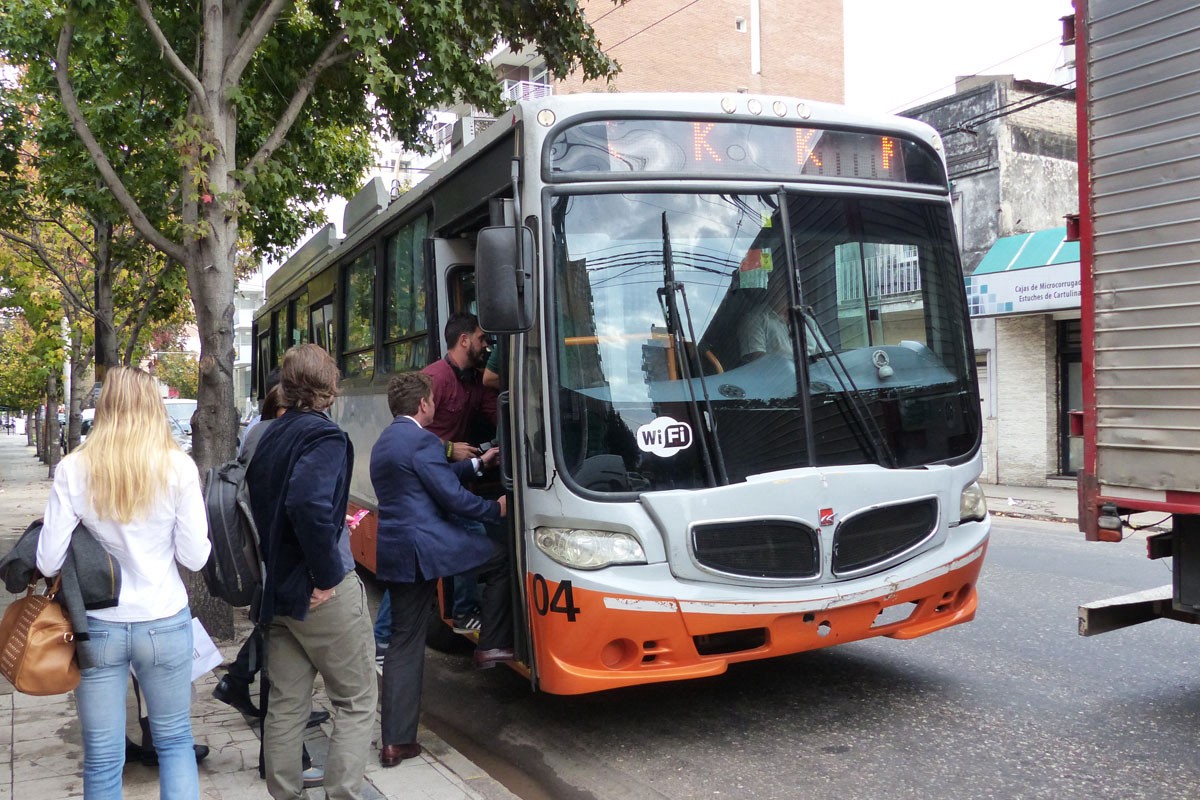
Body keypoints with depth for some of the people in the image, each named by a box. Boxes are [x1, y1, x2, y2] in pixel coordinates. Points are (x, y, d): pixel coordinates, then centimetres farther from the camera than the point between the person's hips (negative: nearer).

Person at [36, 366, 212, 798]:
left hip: (97, 627, 1)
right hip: (165, 622, 0)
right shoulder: (178, 466, -10)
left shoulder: (73, 469, -7)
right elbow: (194, 557, -7)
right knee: (175, 741, 17)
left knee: (102, 758, 13)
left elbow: (49, 561, -6)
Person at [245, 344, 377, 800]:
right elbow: (310, 505, -30)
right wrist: (329, 575, -21)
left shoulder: (271, 436, 11)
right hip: (324, 593, -7)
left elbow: (260, 500, 16)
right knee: (356, 702, 5)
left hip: (280, 588, 8)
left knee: (285, 705, 13)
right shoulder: (325, 436, -15)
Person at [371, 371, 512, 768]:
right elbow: (453, 497, -12)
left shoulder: (384, 443, 19)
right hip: (427, 547, -9)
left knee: (405, 643, 11)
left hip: (394, 552, 9)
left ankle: (395, 742, 12)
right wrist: (496, 509, 4)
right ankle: (492, 645, 14)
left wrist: (477, 463, 32)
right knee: (501, 558, 12)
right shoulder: (421, 441, -11)